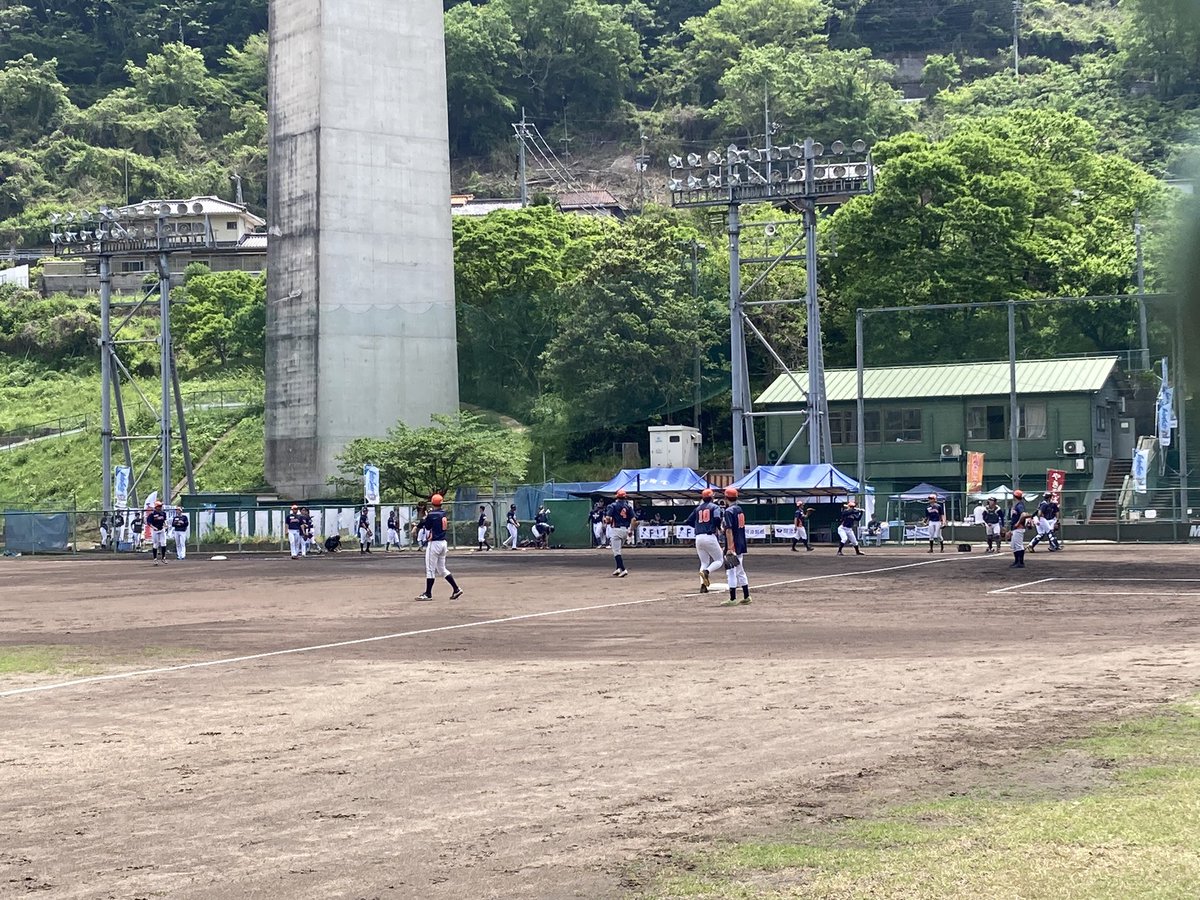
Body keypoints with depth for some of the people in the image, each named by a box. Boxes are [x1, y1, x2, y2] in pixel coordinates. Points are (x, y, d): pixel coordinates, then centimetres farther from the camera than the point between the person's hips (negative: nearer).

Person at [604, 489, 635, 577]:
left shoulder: (613, 505, -6)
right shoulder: (629, 506, 6)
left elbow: (608, 518, -15)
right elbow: (633, 519, 0)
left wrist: (607, 522, 8)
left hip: (616, 529, -5)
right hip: (625, 530, 5)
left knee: (616, 551, -5)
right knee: (618, 549, 22)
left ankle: (623, 569, -17)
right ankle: (618, 568, 18)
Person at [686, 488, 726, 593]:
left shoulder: (697, 509, 16)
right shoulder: (714, 507, 2)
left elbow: (688, 522, 15)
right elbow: (717, 518, -16)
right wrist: (720, 528, 2)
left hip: (698, 538, 5)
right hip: (710, 537, -5)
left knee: (704, 562, 14)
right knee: (719, 560, 6)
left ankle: (703, 585, -4)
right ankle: (707, 572, -23)